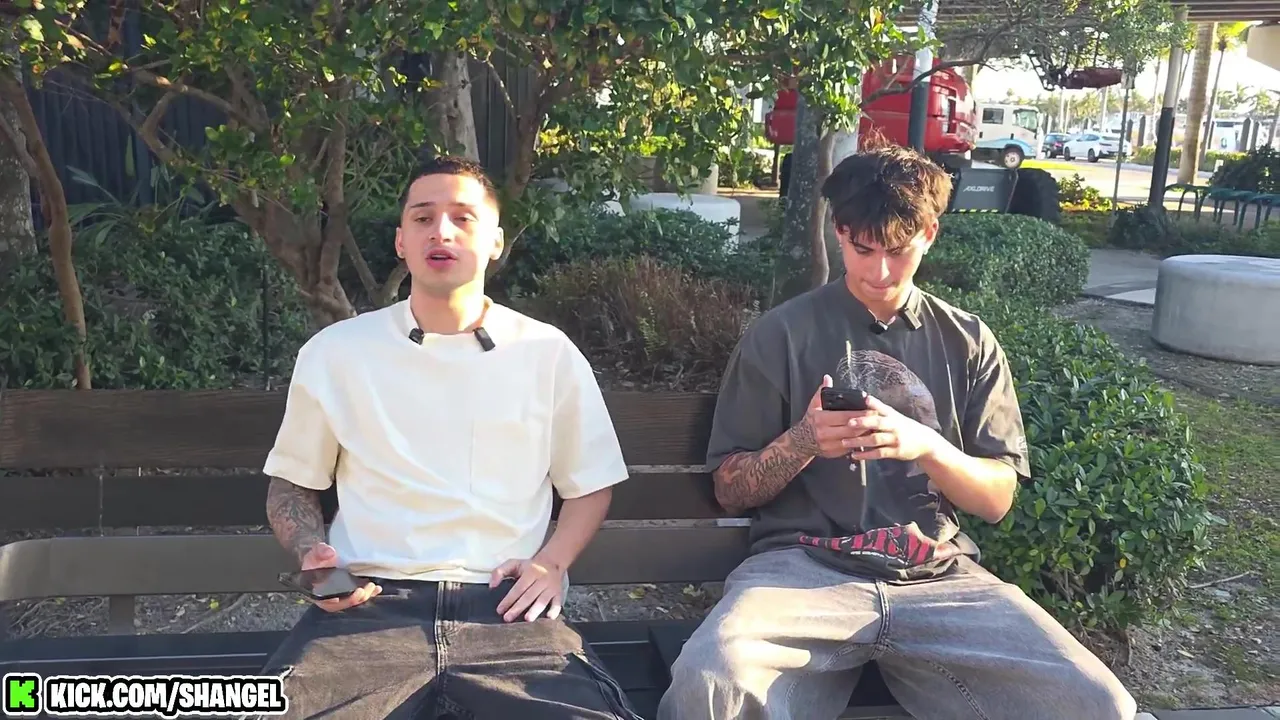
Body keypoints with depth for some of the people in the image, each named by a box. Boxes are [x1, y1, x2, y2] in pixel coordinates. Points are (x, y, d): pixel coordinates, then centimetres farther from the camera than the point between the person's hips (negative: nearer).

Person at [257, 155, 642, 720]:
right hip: (369, 606, 0)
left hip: (506, 608, 0)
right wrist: (312, 553, -1)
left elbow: (590, 484, 18)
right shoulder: (334, 352, 11)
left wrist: (550, 563, 0)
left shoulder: (550, 353, 10)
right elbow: (290, 483, 20)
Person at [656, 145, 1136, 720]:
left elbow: (997, 498, 10)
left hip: (939, 577, 4)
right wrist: (801, 442, -14)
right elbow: (730, 490, 6)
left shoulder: (969, 342, 12)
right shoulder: (780, 334, 5)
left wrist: (926, 445, -11)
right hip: (803, 566, -3)